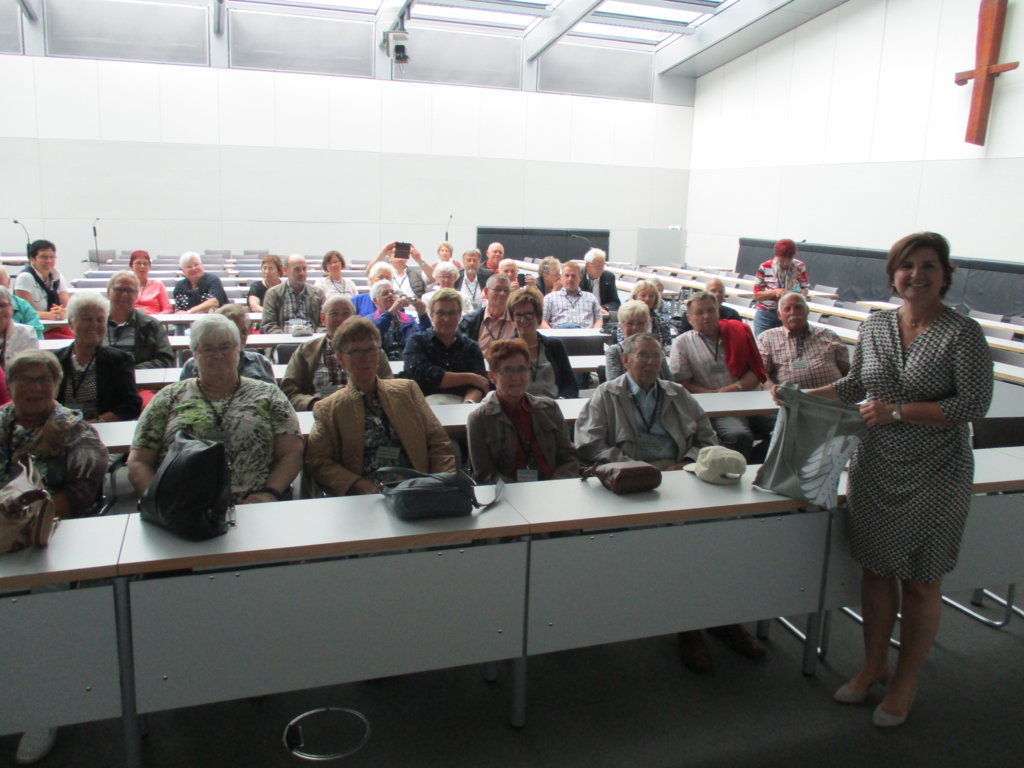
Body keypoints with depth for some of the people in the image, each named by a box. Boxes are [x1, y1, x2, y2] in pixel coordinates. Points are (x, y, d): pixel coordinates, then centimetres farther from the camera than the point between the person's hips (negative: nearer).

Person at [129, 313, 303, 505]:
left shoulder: (267, 395, 16)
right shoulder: (169, 398, 17)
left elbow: (292, 453, 8)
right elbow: (138, 464, 13)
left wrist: (269, 493, -9)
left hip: (254, 509, 0)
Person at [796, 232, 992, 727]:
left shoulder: (963, 333, -10)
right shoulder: (875, 327, 4)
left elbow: (975, 404, -15)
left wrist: (898, 412, -21)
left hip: (934, 477, -4)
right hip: (875, 468, 4)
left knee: (920, 583, 7)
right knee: (876, 570, 14)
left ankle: (905, 682, 26)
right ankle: (874, 664, 33)